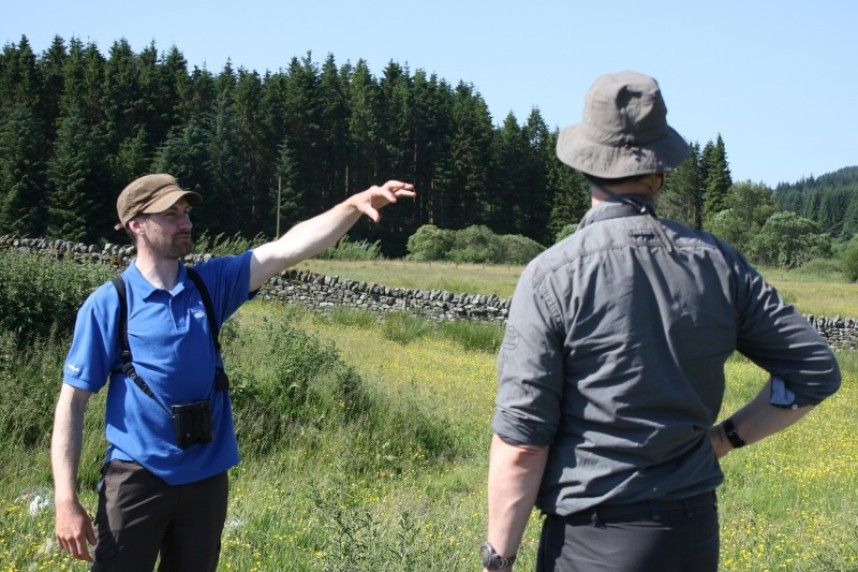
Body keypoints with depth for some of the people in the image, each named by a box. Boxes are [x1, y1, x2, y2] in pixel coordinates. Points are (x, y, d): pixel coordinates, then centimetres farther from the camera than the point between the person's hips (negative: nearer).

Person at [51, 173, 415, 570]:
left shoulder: (211, 284, 3)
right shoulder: (107, 304, -8)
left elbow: (287, 249, -6)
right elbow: (72, 402, -7)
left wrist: (355, 204, -20)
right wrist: (66, 500, -13)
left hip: (205, 478, 4)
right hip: (137, 478, -4)